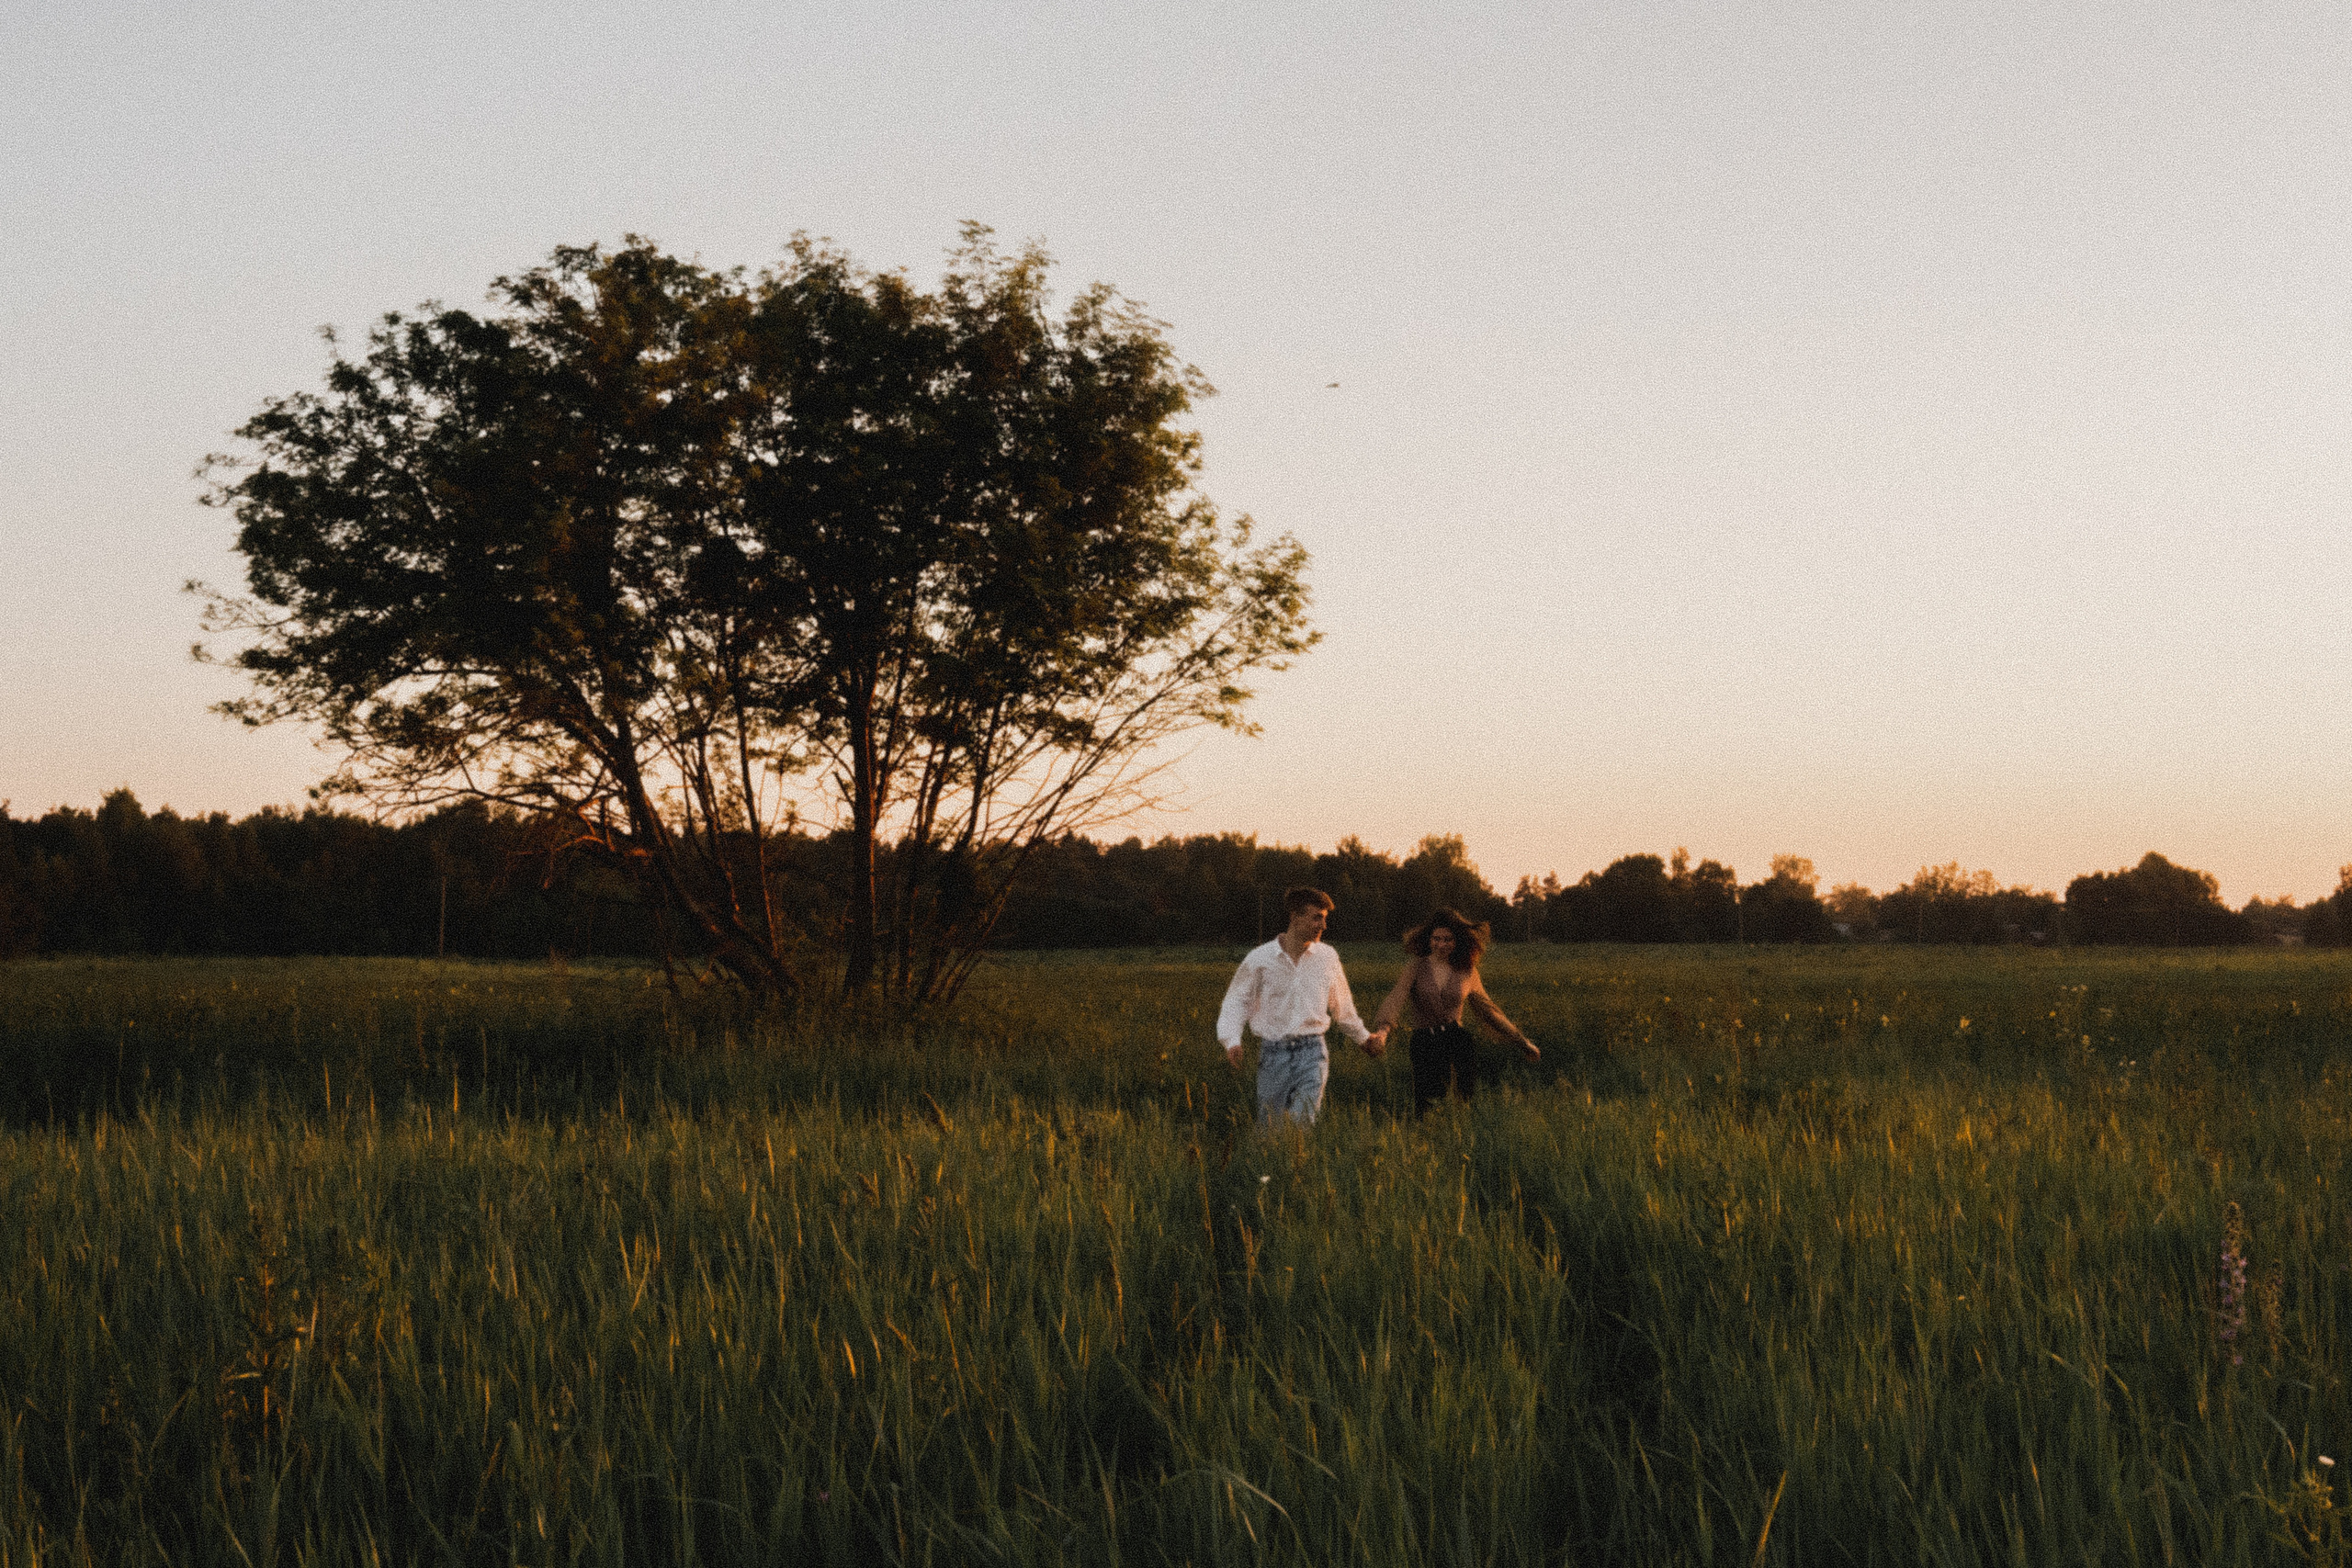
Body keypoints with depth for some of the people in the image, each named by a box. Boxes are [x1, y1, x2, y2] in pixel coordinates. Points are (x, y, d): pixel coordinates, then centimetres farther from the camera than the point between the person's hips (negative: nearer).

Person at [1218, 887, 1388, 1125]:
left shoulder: (1327, 957, 7)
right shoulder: (1260, 959, -1)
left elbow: (1341, 1005, 22)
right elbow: (1236, 1002, 3)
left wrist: (1364, 1037, 33)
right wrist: (1232, 1042, -13)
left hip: (1311, 1051, 0)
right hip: (1273, 1052, 0)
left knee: (1304, 1118, -17)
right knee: (1270, 1125, 4)